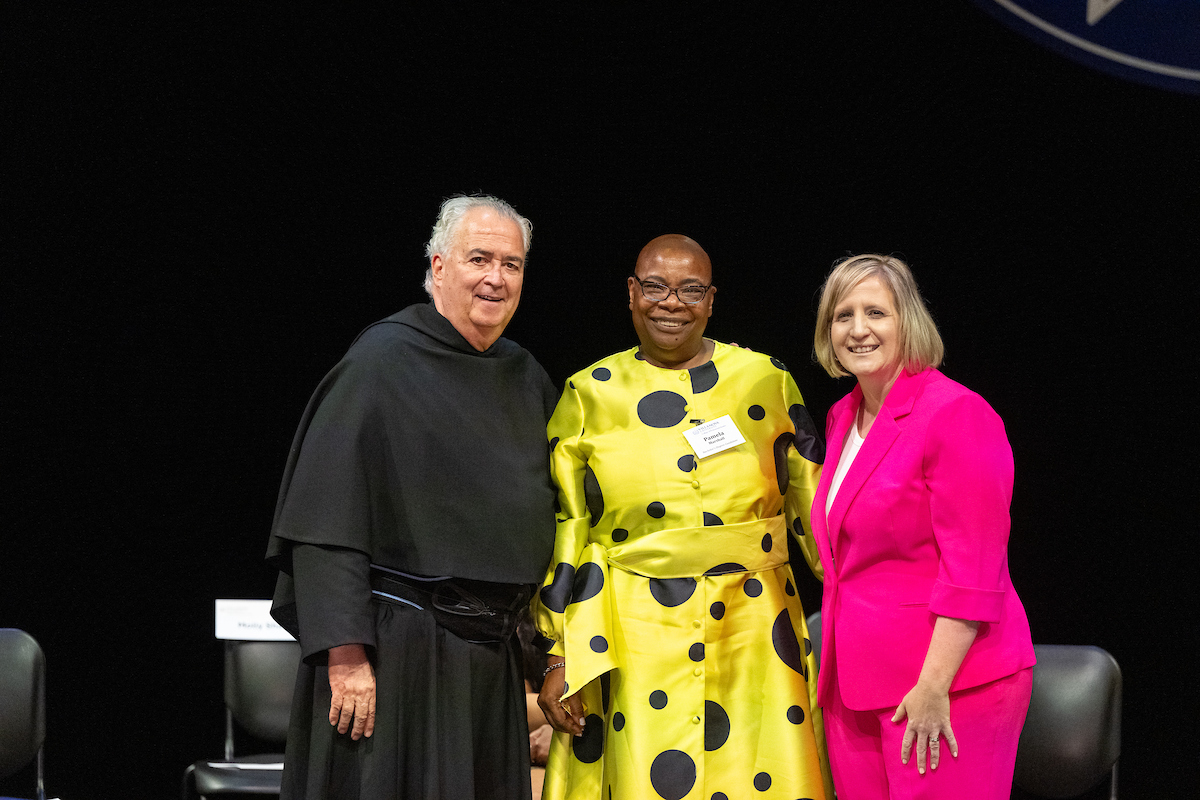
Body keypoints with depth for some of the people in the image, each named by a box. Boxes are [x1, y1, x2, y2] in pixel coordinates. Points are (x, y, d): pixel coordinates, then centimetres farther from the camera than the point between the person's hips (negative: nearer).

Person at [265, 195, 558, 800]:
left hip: (489, 657, 6)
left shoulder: (527, 380, 11)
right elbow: (328, 519, -13)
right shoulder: (384, 360, -9)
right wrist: (345, 653, -20)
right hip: (396, 652, -6)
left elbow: (545, 516, 21)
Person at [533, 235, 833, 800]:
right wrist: (556, 659, 1)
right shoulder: (590, 395, 5)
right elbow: (560, 534, 6)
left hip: (751, 634, 1)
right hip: (632, 642, -1)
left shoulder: (765, 380, 6)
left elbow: (815, 507, 11)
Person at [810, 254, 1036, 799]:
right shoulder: (843, 418, 13)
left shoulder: (956, 415, -12)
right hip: (855, 686, 8)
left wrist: (934, 688, -20)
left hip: (945, 687, -7)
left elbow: (972, 574, -17)